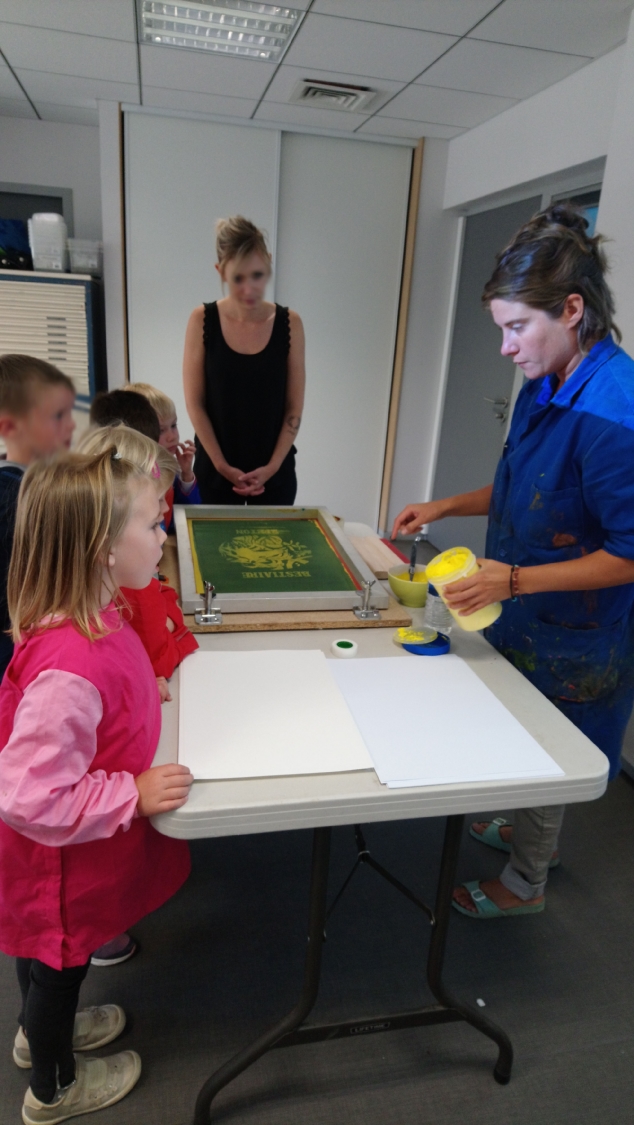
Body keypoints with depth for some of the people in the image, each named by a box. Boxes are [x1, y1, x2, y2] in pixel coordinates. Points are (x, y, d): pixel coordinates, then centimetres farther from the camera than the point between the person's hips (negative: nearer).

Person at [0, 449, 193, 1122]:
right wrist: (134, 794, -28)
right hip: (61, 862, -8)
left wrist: (141, 693, 0)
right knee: (59, 961, 21)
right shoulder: (69, 669, -41)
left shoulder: (91, 619, -12)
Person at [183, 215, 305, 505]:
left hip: (275, 471, 1)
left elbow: (294, 408, -2)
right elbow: (195, 403, -6)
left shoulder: (289, 323, -6)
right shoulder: (202, 320, -7)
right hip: (214, 469, 0)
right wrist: (222, 466, -10)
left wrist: (271, 467, -9)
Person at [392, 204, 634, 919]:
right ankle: (529, 834, 53)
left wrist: (516, 580, -30)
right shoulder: (542, 388, -1)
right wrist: (444, 507, 2)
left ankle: (523, 883, 39)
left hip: (571, 636, -8)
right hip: (526, 616, 8)